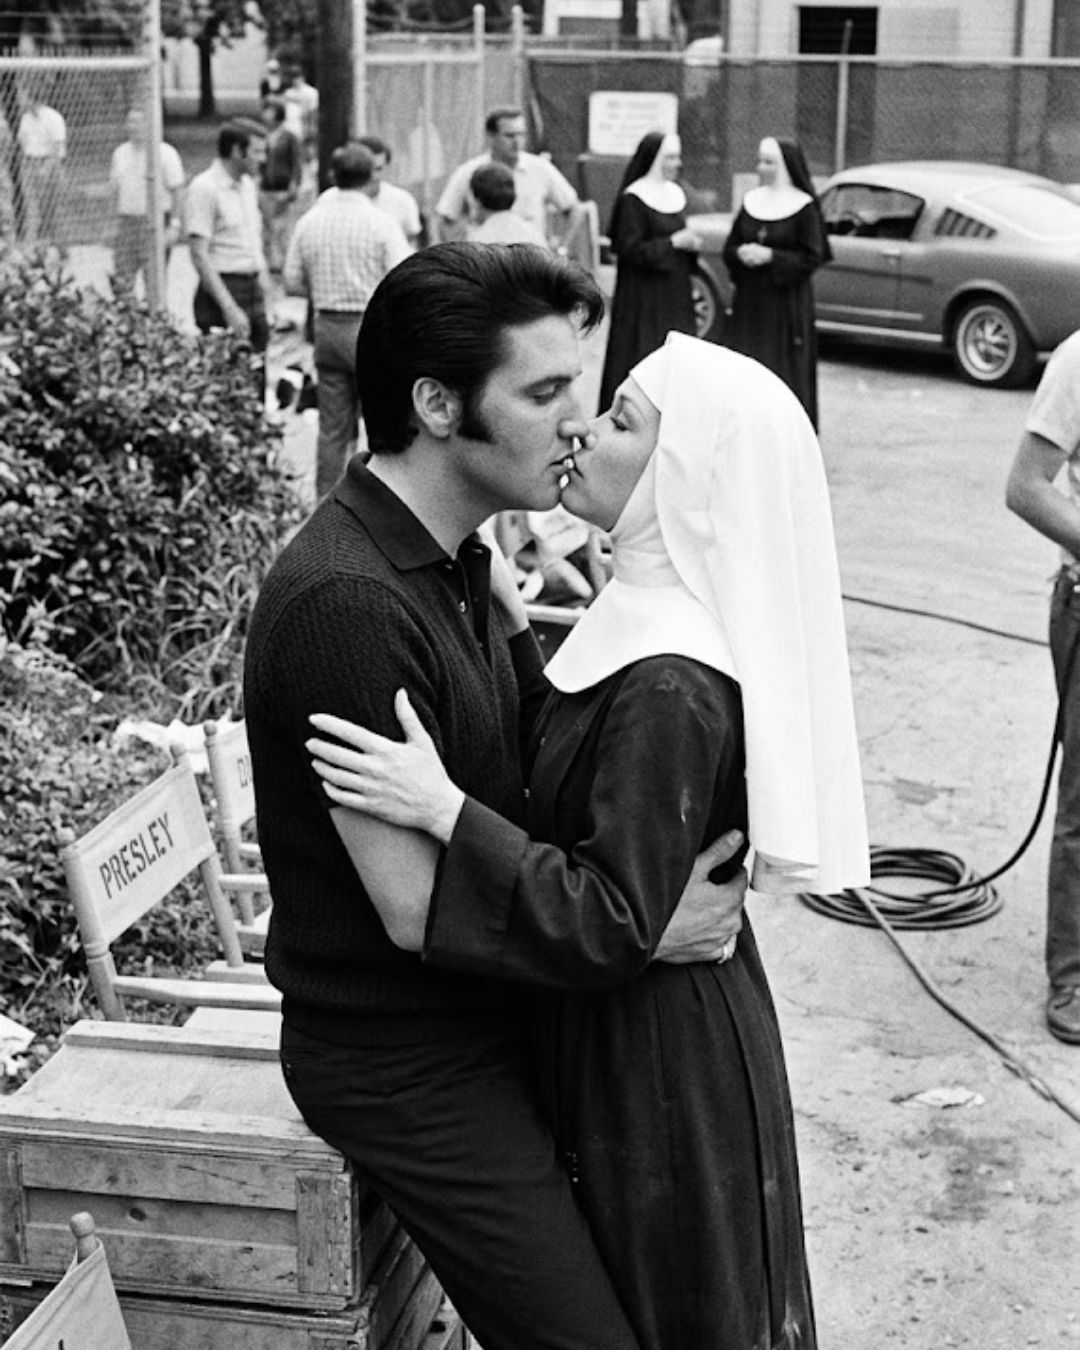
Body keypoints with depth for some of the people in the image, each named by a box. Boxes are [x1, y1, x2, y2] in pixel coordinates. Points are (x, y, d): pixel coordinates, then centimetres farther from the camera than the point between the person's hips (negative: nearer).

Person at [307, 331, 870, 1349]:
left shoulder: (670, 689, -30)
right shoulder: (653, 621, 0)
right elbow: (574, 761, 10)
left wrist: (445, 810, -32)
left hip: (659, 1059, -9)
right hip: (645, 1028, 9)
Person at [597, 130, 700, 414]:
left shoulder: (676, 194, 12)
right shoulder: (632, 199, -12)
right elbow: (629, 249, -16)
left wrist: (691, 245, -1)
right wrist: (673, 242, -17)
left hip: (675, 292, 8)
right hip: (643, 293, -8)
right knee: (642, 358, -6)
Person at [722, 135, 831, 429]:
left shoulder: (804, 207, -5)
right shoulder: (751, 201, 10)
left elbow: (811, 259, -9)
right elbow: (729, 249, 12)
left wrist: (769, 256, -18)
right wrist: (741, 253, -12)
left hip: (786, 303, -5)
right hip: (749, 301, 5)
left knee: (784, 370, -3)